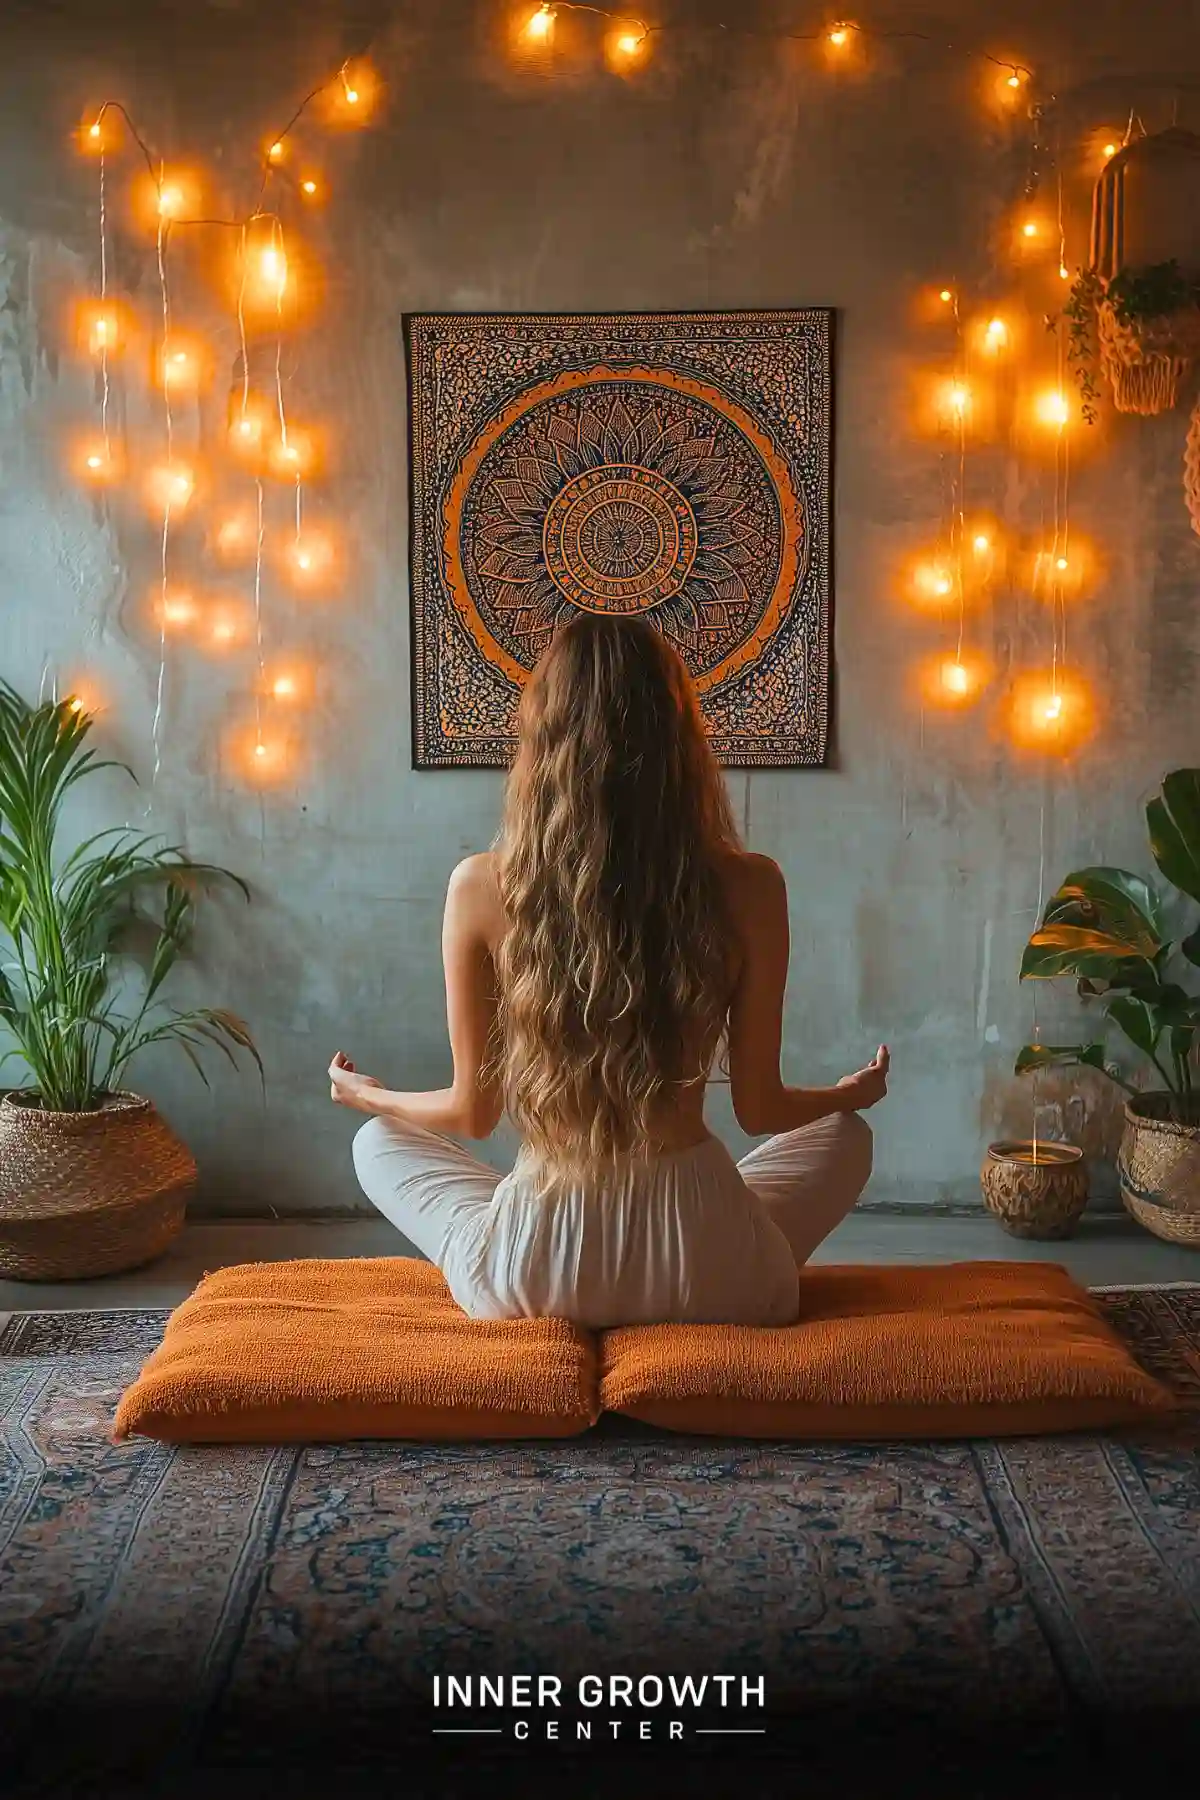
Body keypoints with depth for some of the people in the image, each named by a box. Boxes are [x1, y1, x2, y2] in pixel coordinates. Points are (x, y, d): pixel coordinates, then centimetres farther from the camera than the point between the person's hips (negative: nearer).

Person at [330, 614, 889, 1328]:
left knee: (379, 1143, 30)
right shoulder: (747, 886, -11)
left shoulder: (481, 888, -11)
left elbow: (473, 1111, -1)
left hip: (531, 1280, 0)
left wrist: (364, 1094, 22)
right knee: (847, 1136, 31)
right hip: (710, 1276, 1)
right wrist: (853, 1093, 22)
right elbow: (760, 1109, -1)